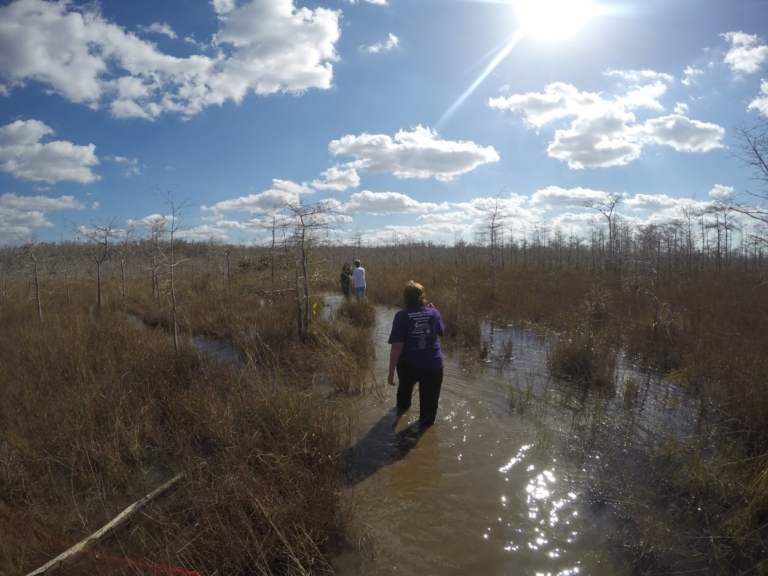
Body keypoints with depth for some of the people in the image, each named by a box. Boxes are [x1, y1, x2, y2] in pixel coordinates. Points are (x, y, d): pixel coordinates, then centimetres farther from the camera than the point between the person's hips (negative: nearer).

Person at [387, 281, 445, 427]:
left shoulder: (401, 316, -15)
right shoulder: (433, 312, -6)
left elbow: (397, 347, -19)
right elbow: (441, 332, 14)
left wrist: (391, 371, -12)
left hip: (408, 365, 1)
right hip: (433, 364, -1)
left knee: (405, 387, 33)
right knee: (428, 400, 13)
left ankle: (402, 407, 60)